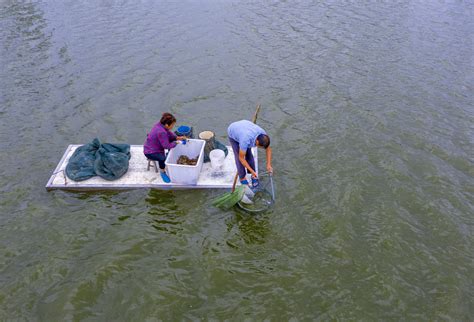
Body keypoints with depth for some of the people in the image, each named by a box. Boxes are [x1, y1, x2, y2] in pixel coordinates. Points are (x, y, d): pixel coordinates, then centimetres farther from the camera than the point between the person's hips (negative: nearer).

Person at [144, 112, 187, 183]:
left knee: (172, 139, 10)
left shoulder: (160, 124, -7)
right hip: (150, 152, -10)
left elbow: (169, 134, 8)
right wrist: (176, 143, -14)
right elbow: (166, 146, -27)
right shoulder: (161, 132, -34)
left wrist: (178, 137, -5)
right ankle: (162, 172, -9)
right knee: (162, 158, -37)